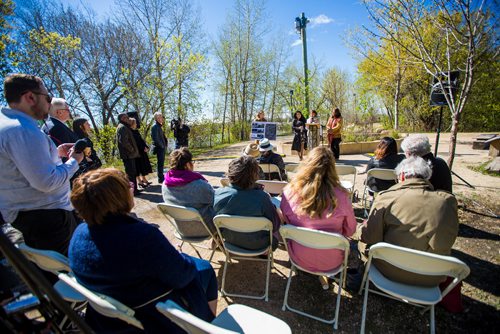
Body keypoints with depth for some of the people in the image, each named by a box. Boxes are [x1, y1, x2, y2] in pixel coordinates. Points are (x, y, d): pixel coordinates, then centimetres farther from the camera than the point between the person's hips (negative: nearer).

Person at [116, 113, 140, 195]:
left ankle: (134, 189, 25)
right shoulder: (122, 127, -13)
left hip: (130, 154, 10)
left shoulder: (125, 127, 20)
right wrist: (131, 149, -15)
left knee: (133, 172, 16)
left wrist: (133, 150, 15)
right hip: (128, 154, -10)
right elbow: (123, 141, -25)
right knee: (130, 173, -5)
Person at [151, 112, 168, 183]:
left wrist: (165, 145, 12)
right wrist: (162, 145, -14)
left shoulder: (159, 126, 16)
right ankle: (161, 179, 2)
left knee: (161, 163, 16)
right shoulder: (155, 126, -13)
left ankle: (161, 177, 27)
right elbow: (155, 138, -20)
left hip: (162, 148, 9)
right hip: (159, 148, -9)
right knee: (160, 163, -4)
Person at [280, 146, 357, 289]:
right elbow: (350, 230, -5)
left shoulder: (289, 192, -20)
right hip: (331, 262, 0)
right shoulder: (340, 195, -22)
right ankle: (323, 274, 30)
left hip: (299, 259, 1)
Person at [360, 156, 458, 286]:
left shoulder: (386, 197, -19)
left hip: (391, 272, -3)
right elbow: (448, 241, 3)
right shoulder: (448, 200, -9)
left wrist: (364, 227, 5)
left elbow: (370, 238, -16)